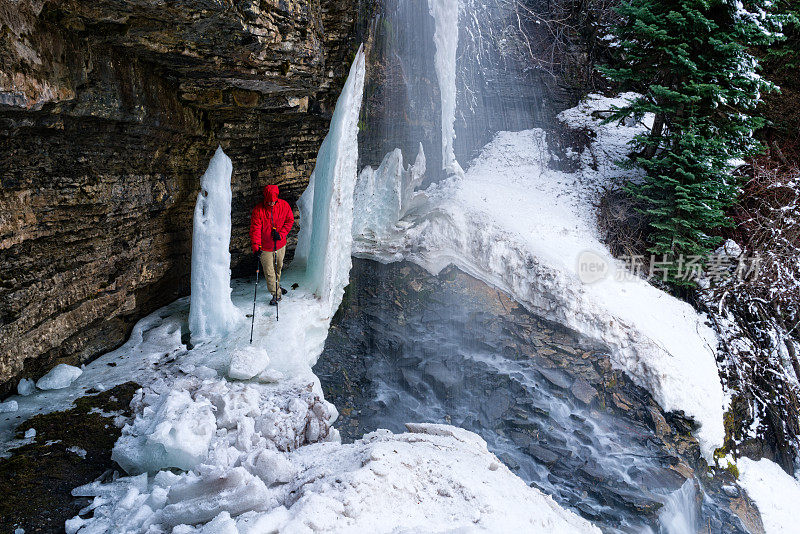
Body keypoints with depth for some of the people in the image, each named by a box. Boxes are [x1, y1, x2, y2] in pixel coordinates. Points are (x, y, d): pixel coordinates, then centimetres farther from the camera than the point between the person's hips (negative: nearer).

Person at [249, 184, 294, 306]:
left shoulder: (284, 205, -9)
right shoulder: (258, 210, -17)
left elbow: (290, 220, 0)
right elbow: (255, 229, -17)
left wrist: (281, 234, -14)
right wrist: (256, 246, -25)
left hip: (280, 244, 3)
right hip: (265, 247, -3)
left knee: (279, 266, 23)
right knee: (269, 272, 1)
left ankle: (276, 285, 48)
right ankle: (276, 294, 15)